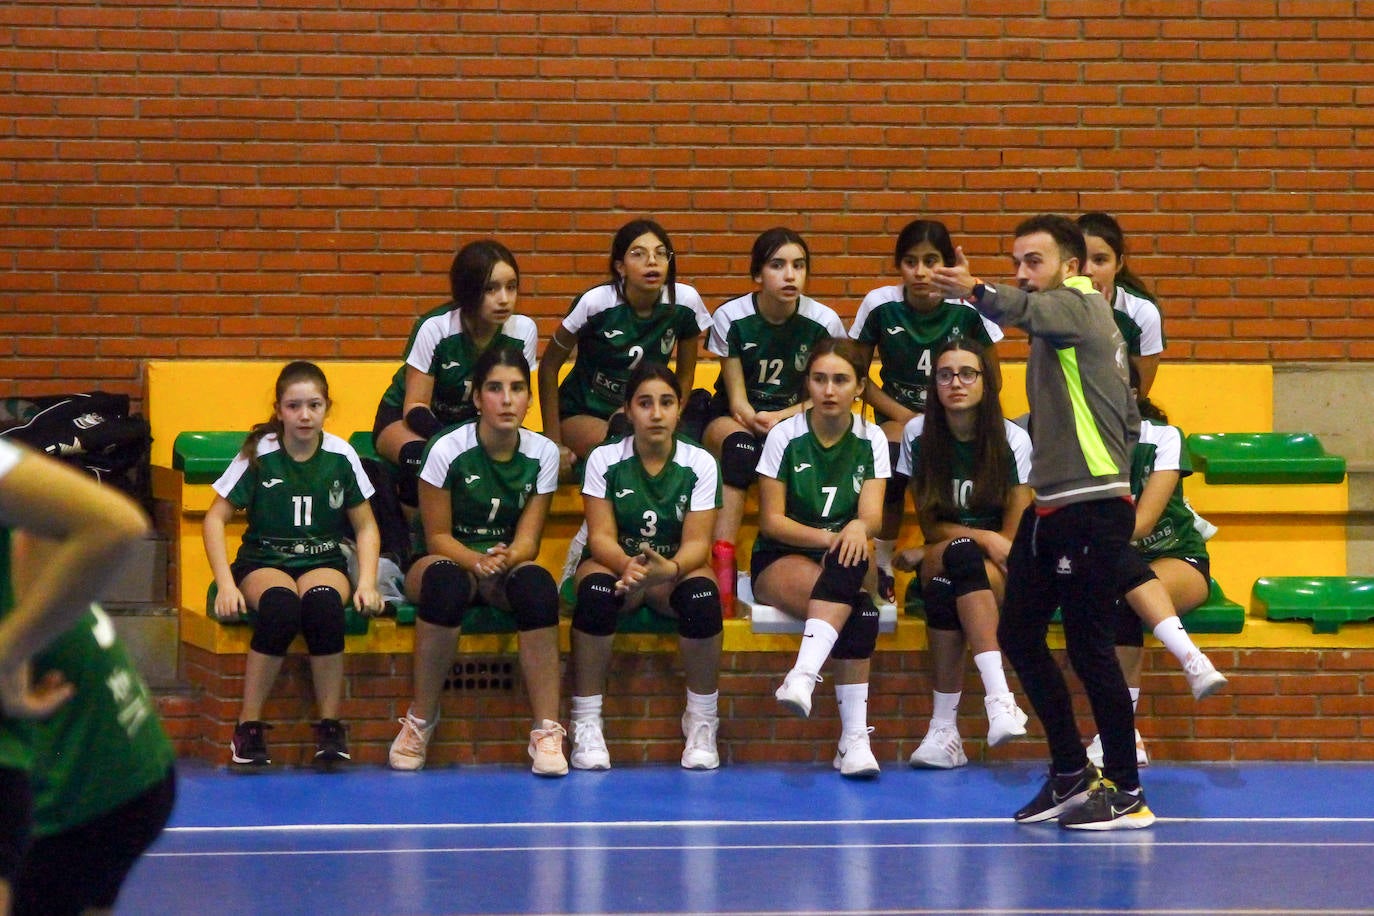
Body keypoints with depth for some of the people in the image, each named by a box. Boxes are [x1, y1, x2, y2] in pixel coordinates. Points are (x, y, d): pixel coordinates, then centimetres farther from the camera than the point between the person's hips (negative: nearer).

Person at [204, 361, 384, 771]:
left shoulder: (341, 456, 0)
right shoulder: (259, 455, -5)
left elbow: (365, 526, 8)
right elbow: (215, 518, -3)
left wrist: (367, 583, -7)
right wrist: (226, 584, -15)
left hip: (323, 562, 1)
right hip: (264, 562, -1)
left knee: (324, 602, -36)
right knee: (281, 605, -37)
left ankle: (331, 725, -23)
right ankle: (248, 726, -26)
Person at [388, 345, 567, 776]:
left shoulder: (543, 453, -4)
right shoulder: (447, 451, -12)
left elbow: (527, 540, -4)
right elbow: (438, 535, -7)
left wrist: (506, 559, -29)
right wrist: (476, 561, -28)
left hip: (509, 566, 2)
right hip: (449, 560, -2)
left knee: (536, 583, -35)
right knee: (446, 582, -40)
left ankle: (547, 732, -35)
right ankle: (421, 720, -25)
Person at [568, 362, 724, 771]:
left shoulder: (700, 464, -5)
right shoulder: (604, 460, -5)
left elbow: (697, 542, -12)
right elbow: (601, 536, -11)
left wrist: (669, 568, -35)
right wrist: (627, 564, -35)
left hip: (676, 569, 0)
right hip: (616, 563, 0)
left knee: (702, 592, -35)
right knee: (596, 587, -36)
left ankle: (702, 722, -20)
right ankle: (586, 724, -29)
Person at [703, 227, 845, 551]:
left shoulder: (824, 321, -9)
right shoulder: (730, 318, -11)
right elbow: (737, 400, -9)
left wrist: (779, 419, -21)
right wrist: (756, 422, -33)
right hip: (735, 418, -1)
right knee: (740, 446, -36)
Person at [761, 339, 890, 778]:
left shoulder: (872, 441, 4)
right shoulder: (785, 437, -3)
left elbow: (872, 514, -9)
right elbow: (771, 521, -5)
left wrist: (858, 528, -34)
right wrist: (828, 538, -22)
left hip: (844, 560, 2)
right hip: (780, 561, -2)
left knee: (851, 561, -38)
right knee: (859, 613, -34)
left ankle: (803, 676, -49)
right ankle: (853, 738, -44)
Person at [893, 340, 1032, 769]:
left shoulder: (1012, 440, -4)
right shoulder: (918, 434, 1)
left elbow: (1012, 536, -5)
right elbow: (929, 526, 3)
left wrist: (930, 554, -13)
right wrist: (983, 538, -16)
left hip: (1001, 573, -1)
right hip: (938, 564, 1)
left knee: (947, 577, -37)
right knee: (960, 553, -37)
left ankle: (945, 727, -41)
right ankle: (999, 701, -47)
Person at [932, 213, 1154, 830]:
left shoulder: (1081, 305, -8)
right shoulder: (1064, 317, 19)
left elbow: (1030, 312, -34)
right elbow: (1130, 419, 24)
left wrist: (978, 292, -52)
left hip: (1092, 510, -10)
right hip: (1050, 506, 10)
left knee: (1088, 645, -7)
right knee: (1018, 634, 10)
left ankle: (1127, 794, 2)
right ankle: (1071, 774, 19)